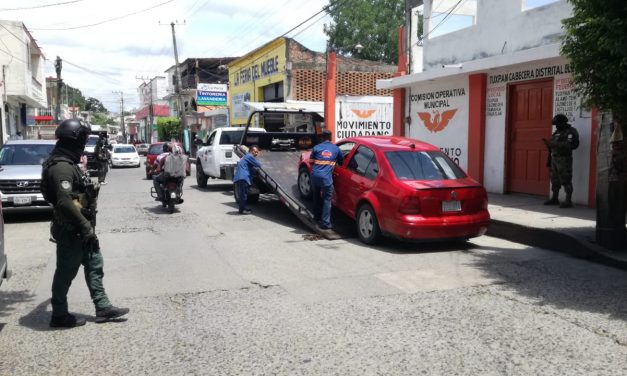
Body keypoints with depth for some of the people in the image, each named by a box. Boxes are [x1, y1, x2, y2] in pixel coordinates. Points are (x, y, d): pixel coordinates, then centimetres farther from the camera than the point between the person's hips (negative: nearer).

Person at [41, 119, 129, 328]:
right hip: (70, 231, -10)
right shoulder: (61, 167, -21)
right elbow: (65, 202, -30)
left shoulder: (68, 163, 12)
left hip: (78, 229, 10)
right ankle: (59, 316, 18)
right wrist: (85, 226, -25)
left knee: (94, 264, 14)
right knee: (66, 272, 3)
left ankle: (102, 307, 21)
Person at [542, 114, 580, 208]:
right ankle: (554, 199, 20)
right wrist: (548, 143, 5)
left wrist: (553, 144, -26)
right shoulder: (557, 132, 17)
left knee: (566, 180, -8)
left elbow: (568, 145, -24)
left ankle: (568, 201, -5)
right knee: (555, 180, 12)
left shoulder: (570, 132, -9)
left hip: (564, 159, -8)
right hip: (554, 158, 8)